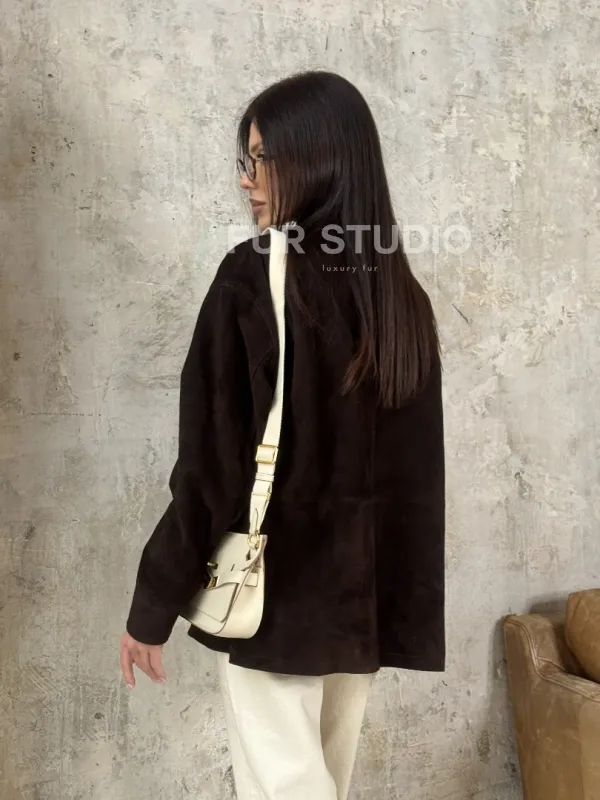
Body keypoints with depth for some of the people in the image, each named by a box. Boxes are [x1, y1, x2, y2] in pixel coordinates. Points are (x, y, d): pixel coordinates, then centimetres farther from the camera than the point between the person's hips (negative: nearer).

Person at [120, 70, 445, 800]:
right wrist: (402, 608, 15)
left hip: (270, 588, -6)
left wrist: (153, 604, -6)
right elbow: (418, 472, 6)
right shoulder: (402, 295, 3)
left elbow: (211, 463, -16)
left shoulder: (253, 278, -15)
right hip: (366, 590, 6)